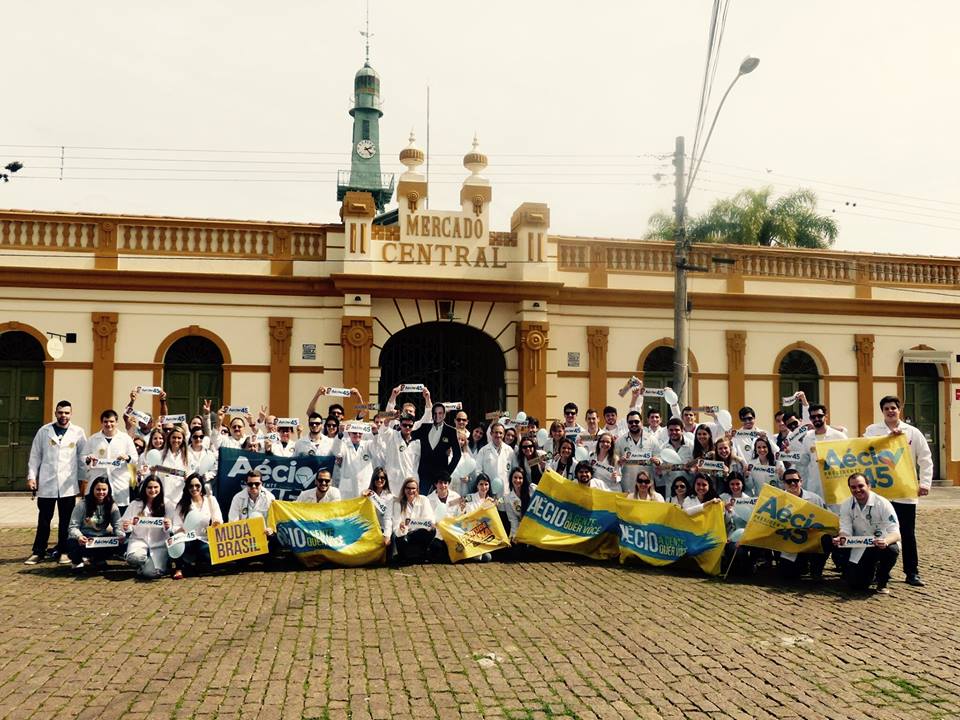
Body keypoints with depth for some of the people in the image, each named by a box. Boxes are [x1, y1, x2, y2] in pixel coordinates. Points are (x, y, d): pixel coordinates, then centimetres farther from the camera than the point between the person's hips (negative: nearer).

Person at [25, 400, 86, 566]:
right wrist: (31, 476, -1)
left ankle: (63, 552, 15)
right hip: (46, 483, 0)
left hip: (68, 485, 0)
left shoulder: (78, 432, 2)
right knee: (44, 519, 6)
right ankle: (38, 552, 15)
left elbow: (82, 458, 4)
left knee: (66, 520, 6)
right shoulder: (44, 431, 4)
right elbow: (35, 456, 6)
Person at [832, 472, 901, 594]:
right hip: (860, 550, 2)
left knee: (891, 549, -38)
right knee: (856, 584, -15)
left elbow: (896, 533, -24)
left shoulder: (883, 504, -17)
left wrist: (885, 541, -47)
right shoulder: (846, 506, -5)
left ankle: (882, 581, -7)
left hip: (882, 544, -2)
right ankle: (871, 570, 23)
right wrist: (841, 538, -35)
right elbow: (846, 530, -10)